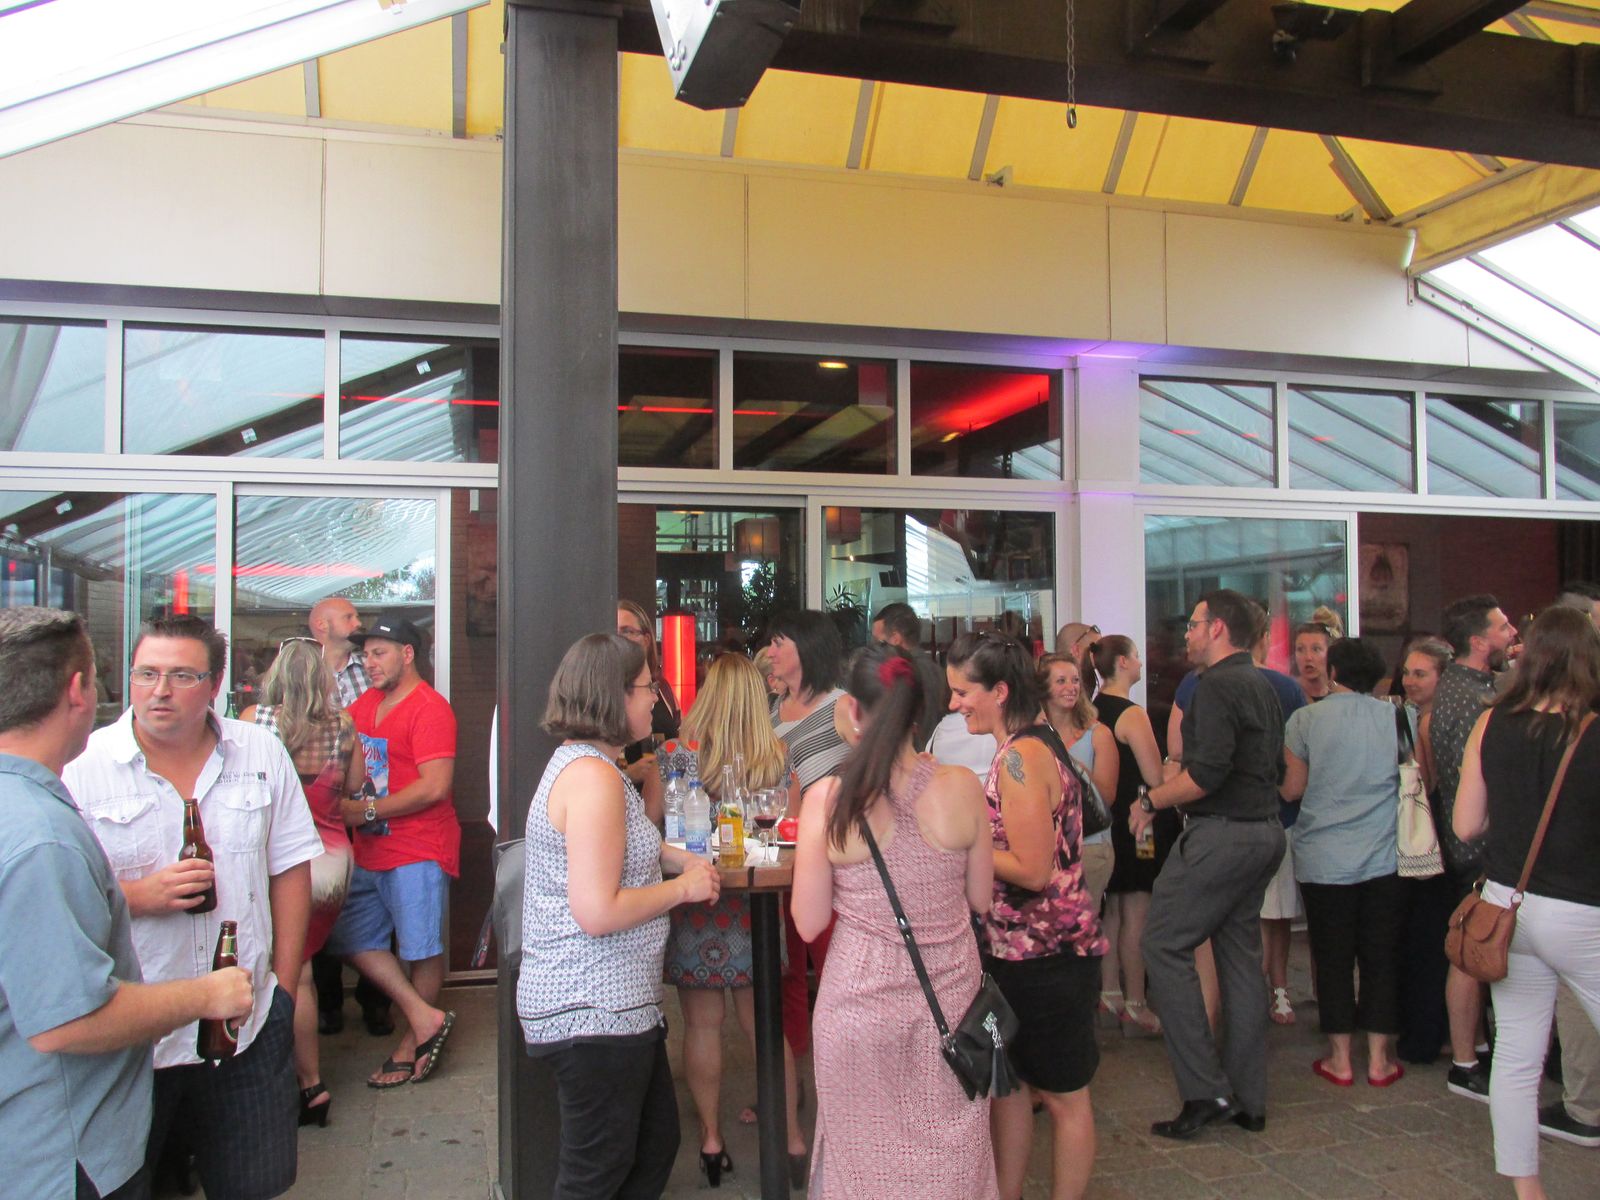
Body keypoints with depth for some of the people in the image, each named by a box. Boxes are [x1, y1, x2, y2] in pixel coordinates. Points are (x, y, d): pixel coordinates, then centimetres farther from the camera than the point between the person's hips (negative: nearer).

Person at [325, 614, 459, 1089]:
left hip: (418, 849, -9)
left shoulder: (429, 708, -13)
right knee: (352, 939, 11)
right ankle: (425, 1018, 15)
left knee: (420, 950, 4)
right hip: (370, 850, 9)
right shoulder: (367, 702, 12)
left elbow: (435, 787, -21)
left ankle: (412, 1043, 20)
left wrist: (365, 811, -16)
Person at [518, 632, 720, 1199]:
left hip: (617, 1001, 11)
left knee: (656, 1148, 21)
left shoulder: (578, 761, 11)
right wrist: (683, 887, -13)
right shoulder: (594, 776, -22)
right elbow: (598, 913, -27)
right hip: (593, 1012, -11)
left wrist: (675, 858, 13)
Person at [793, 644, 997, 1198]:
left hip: (861, 1001, -1)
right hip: (948, 996, 1)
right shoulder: (961, 787, -11)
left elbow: (809, 922, -8)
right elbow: (981, 899, 1)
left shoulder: (826, 799, -15)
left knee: (865, 1152, 18)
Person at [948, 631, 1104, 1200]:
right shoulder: (1025, 749, 8)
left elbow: (1034, 871, -23)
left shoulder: (1020, 757, -21)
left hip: (1046, 955, -10)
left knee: (1063, 1096, 8)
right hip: (1016, 949, 10)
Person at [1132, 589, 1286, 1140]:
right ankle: (1248, 1100, 20)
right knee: (1241, 955, 13)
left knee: (1164, 945, -3)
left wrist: (1152, 800, -10)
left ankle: (1206, 1089, -2)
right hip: (1264, 831, 10)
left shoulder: (1219, 685, -14)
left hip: (1221, 835, -10)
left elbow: (1207, 773, -23)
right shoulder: (1263, 686, 15)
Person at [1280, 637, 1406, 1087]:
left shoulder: (1305, 720, -5)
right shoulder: (1398, 716, 0)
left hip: (1324, 860, -1)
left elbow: (1291, 790, -1)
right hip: (1384, 859, 2)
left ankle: (1340, 1058, 14)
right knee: (1381, 958, 10)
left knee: (1333, 958, 8)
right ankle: (1379, 1058, 17)